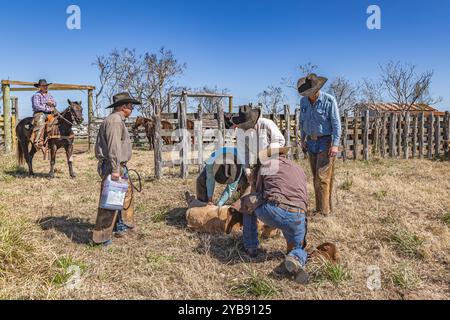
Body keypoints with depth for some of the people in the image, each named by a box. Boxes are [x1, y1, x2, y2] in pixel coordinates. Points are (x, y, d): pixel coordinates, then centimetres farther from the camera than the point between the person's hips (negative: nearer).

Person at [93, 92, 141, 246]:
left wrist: (120, 168, 20)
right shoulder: (115, 121, -15)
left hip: (120, 166, 11)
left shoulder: (118, 120, 18)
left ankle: (121, 227, 33)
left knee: (127, 193, 20)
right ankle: (102, 236, 3)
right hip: (113, 166, -11)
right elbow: (113, 147, -23)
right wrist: (115, 169, -26)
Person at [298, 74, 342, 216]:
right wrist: (303, 139, 16)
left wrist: (335, 144, -18)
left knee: (322, 177, -9)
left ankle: (324, 211, -2)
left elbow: (336, 124, -13)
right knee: (316, 177, 11)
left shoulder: (329, 100, -13)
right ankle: (319, 207, 21)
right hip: (311, 142, 6)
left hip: (325, 142, -6)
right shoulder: (303, 101, 3)